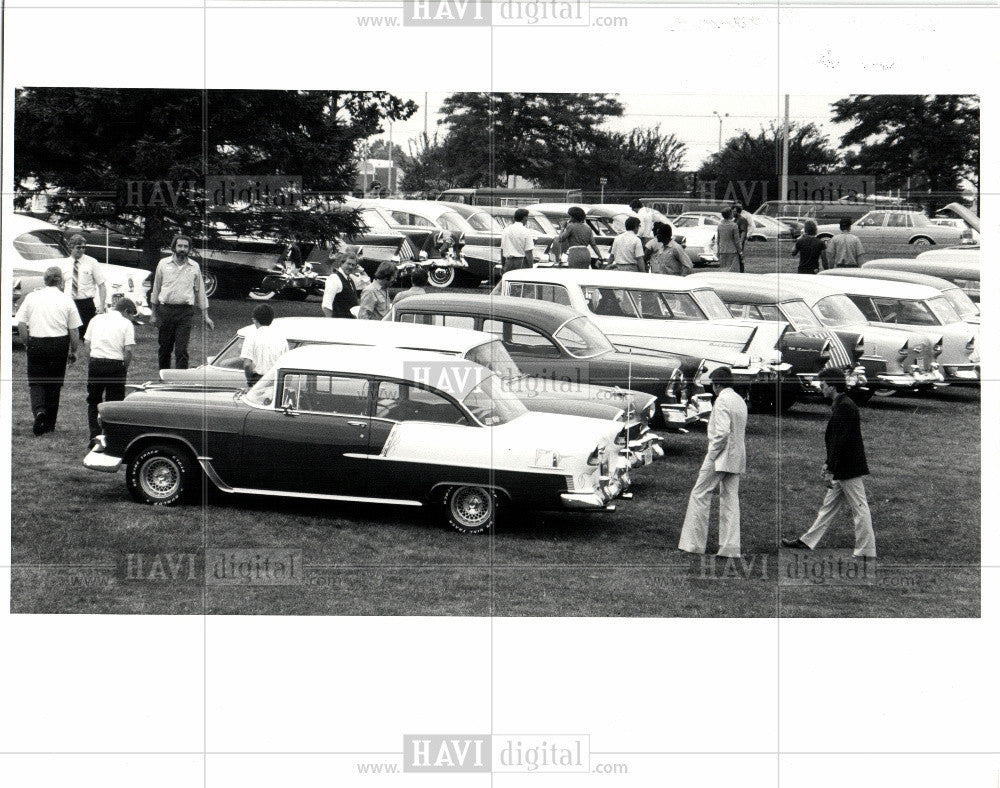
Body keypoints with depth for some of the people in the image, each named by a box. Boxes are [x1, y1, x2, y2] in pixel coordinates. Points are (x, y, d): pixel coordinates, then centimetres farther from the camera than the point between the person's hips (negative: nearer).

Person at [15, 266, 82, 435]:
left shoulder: (32, 297, 0)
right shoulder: (67, 300, -1)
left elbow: (21, 325, -2)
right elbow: (74, 331, -1)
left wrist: (27, 344, 11)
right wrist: (73, 351, 12)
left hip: (36, 343, 0)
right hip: (59, 344, 0)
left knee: (35, 380, 8)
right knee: (54, 383, 11)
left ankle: (38, 410, -19)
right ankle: (49, 424, 16)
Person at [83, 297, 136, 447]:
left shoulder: (96, 319, 12)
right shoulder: (126, 324, 1)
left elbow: (86, 343, 8)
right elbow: (128, 350, -8)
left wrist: (91, 362, 15)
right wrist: (125, 368, 5)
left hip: (95, 362, 3)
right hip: (116, 364, -3)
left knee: (93, 401, 13)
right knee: (113, 402, 7)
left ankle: (95, 436, 2)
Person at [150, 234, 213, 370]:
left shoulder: (194, 267, 8)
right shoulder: (163, 264, 8)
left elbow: (200, 292, 15)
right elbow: (156, 289, 15)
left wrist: (205, 316, 15)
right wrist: (154, 313, 15)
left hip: (185, 311, -1)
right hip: (166, 310, 1)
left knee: (181, 350, -9)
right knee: (164, 348, 6)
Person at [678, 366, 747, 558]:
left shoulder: (722, 400, -13)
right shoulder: (740, 401, 14)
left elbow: (722, 432, -22)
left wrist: (711, 455, -14)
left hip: (721, 456, -8)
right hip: (737, 459, 8)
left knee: (699, 495, 0)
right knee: (730, 499, 8)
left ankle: (694, 543, 0)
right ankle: (730, 547, 5)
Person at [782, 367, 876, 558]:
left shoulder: (845, 407, -18)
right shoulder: (841, 405, 14)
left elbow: (841, 441, -21)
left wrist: (831, 470, -20)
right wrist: (828, 464, 21)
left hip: (849, 470, -11)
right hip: (842, 471, 11)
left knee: (860, 510, -5)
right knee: (829, 506, 15)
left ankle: (866, 552, -2)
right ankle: (807, 542, 22)